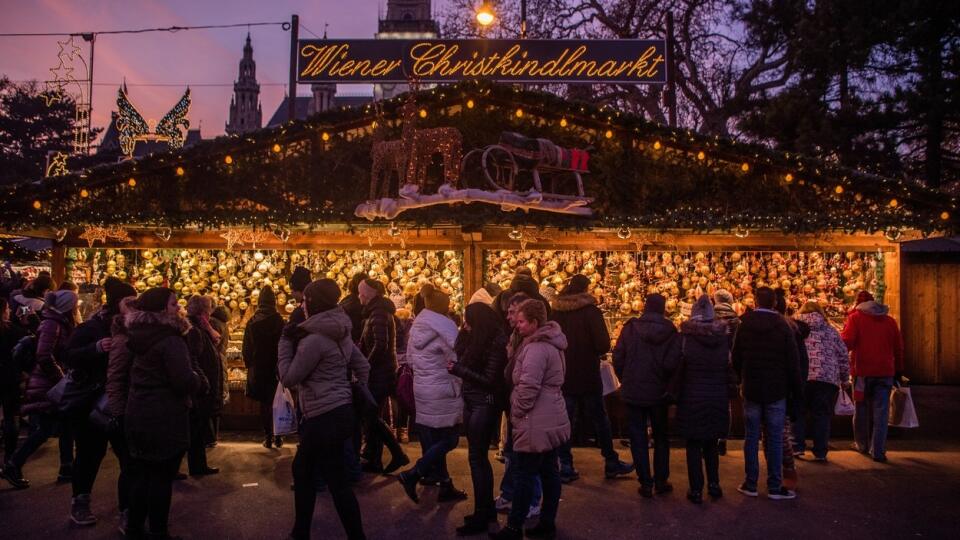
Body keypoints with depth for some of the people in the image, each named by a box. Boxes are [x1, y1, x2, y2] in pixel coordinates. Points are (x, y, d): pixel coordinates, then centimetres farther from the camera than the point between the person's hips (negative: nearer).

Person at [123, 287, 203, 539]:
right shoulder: (171, 341, -20)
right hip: (165, 420, -8)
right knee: (162, 477, 3)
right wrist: (198, 378, -5)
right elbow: (185, 382, -26)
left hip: (138, 416, 8)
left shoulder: (140, 336, 8)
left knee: (140, 473, 18)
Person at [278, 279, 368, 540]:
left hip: (326, 418, -10)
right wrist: (357, 396, 22)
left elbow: (289, 378, -12)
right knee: (302, 470, 21)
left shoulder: (315, 339, -19)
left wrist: (285, 343, -3)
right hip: (339, 411, 10)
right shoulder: (340, 333, 9)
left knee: (337, 482, 0)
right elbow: (363, 366, 16)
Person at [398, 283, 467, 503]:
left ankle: (445, 485, 19)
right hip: (442, 390, -8)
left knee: (433, 440, 12)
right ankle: (412, 475, -3)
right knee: (449, 439, 2)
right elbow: (456, 360, -15)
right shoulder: (444, 326, -14)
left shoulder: (416, 325, 8)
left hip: (421, 388, 8)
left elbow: (410, 357, 14)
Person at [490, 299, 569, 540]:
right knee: (549, 471, 13)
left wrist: (517, 413, -11)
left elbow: (528, 387, -24)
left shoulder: (536, 348, -20)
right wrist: (521, 413, 18)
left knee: (526, 474, -1)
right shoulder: (547, 343, 13)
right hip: (550, 420, 10)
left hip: (536, 422, -10)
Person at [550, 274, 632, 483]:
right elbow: (603, 344, -17)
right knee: (600, 419, 11)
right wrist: (595, 352, 3)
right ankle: (611, 462, 21)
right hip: (587, 374, -3)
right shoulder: (590, 311, -13)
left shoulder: (556, 312, -1)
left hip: (563, 375, 3)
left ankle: (566, 466, 9)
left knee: (565, 420, 9)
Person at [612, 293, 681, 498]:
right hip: (659, 392, 1)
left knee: (638, 438, 8)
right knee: (661, 437, 17)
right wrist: (665, 381, 1)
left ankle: (645, 483, 10)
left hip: (633, 392, 0)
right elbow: (672, 363, -18)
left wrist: (626, 381, 6)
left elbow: (618, 358, -8)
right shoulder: (670, 331, -9)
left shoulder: (630, 328, -7)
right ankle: (661, 481, 21)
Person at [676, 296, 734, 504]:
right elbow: (730, 367, 0)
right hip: (718, 397, 3)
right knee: (711, 442, 20)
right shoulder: (724, 336, -3)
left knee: (694, 444, 7)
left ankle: (696, 490, 9)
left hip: (692, 397, -3)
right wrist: (726, 391, 10)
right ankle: (714, 483, 20)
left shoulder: (685, 336, -10)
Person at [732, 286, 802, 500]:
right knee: (774, 439, 4)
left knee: (751, 438, 8)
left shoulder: (744, 326, -2)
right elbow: (793, 362, -5)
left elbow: (736, 358, 3)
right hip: (776, 391, -1)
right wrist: (796, 389, 4)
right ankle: (774, 486, 9)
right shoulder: (783, 326, -7)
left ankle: (750, 484, 12)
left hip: (751, 390, 1)